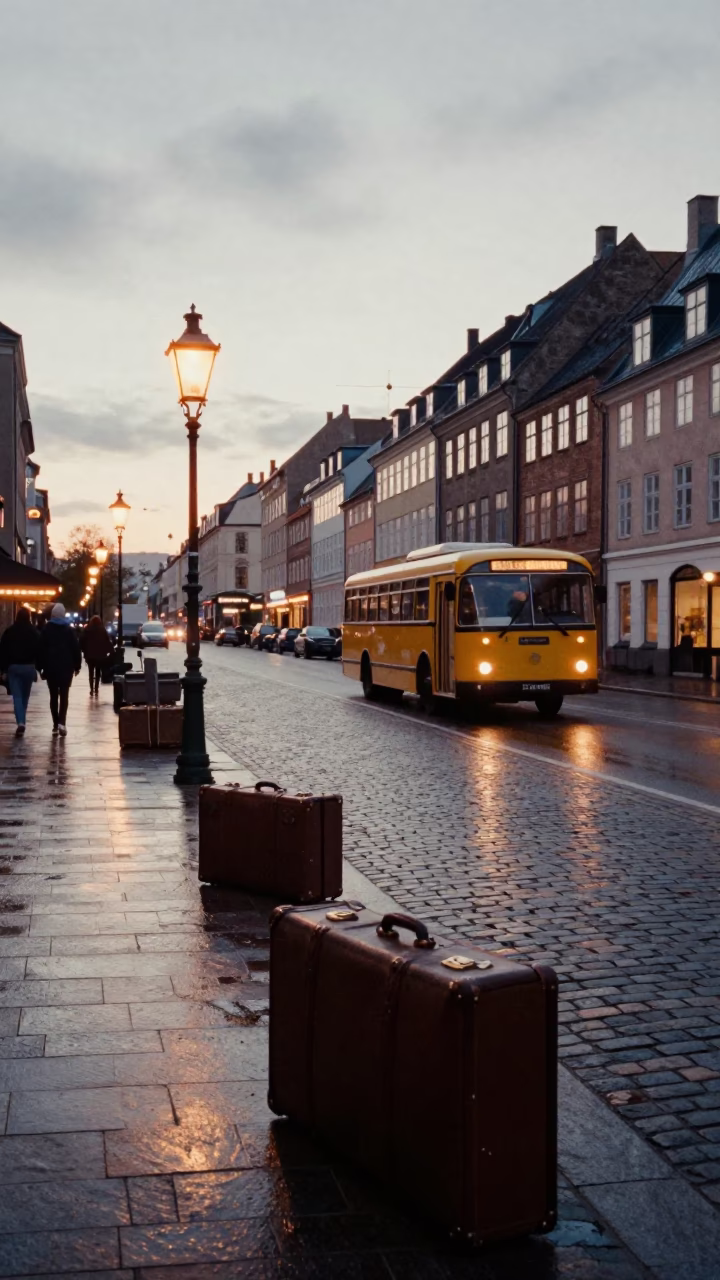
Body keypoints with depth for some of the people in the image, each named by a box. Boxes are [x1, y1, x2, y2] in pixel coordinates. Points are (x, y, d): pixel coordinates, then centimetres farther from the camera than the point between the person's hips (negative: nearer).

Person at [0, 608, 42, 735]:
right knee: (25, 696, 15)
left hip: (13, 667, -1)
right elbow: (39, 651, -3)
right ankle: (21, 721, 22)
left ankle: (20, 722, -17)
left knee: (17, 696, -3)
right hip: (29, 667, 1)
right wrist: (38, 667, 2)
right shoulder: (35, 633, -3)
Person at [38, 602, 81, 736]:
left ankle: (55, 724, 9)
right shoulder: (69, 630, -1)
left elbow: (41, 649, 1)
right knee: (64, 695, 0)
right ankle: (61, 722, -18)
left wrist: (41, 667, 6)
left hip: (51, 667, 1)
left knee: (54, 695, 9)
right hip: (66, 667, -1)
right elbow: (76, 649, -3)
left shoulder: (47, 630, 1)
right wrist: (77, 666, 5)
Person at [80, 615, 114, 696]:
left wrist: (84, 651, 6)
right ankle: (96, 690, -2)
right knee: (97, 673, 5)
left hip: (89, 654, 1)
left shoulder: (87, 630, -2)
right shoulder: (102, 630, -4)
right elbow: (108, 642, -6)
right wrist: (110, 651, 0)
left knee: (91, 672, 11)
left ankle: (92, 689, 4)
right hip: (100, 655, -1)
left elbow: (82, 641, -3)